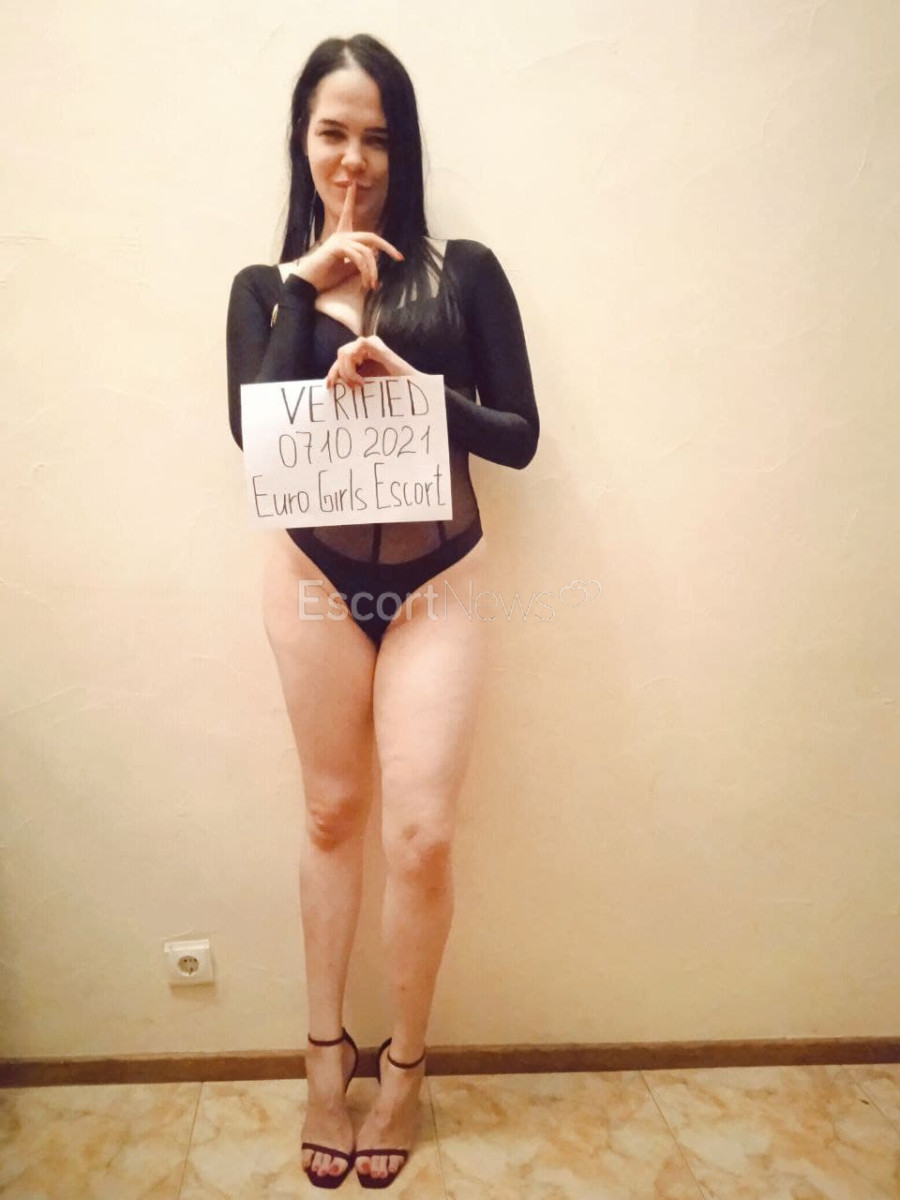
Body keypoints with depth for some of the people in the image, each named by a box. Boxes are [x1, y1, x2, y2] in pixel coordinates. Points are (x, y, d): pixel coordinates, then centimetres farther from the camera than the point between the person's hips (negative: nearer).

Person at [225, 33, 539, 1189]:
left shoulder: (465, 270, 1)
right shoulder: (264, 287, 6)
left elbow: (519, 436, -4)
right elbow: (249, 430, -11)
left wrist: (414, 385, -18)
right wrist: (306, 289, -12)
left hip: (437, 584, -1)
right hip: (315, 582, 2)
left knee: (420, 835, -2)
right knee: (332, 813, 13)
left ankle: (404, 1065, 26)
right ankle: (325, 1048, 35)